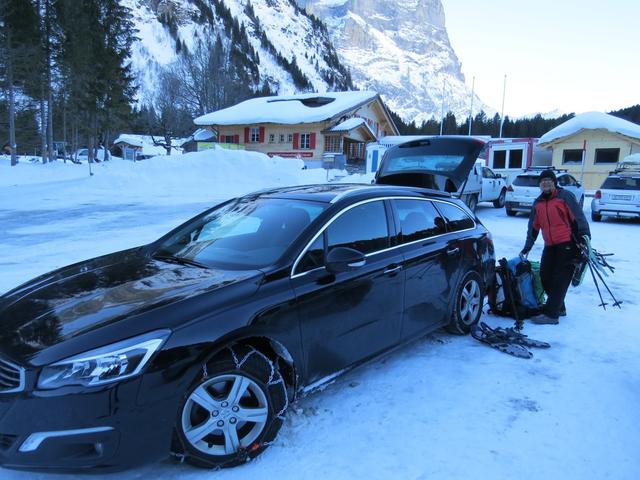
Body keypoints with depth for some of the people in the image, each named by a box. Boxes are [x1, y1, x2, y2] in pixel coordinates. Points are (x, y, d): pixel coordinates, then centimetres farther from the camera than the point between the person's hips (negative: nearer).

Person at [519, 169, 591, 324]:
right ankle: (558, 307, 24)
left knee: (560, 279, -6)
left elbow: (578, 218, -9)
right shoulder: (538, 203, 13)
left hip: (568, 245, -7)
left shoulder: (565, 196, -5)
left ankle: (551, 314, -5)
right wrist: (527, 248, 15)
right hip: (550, 246, 7)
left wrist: (584, 238, -16)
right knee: (545, 277, 6)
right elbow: (533, 227, 17)